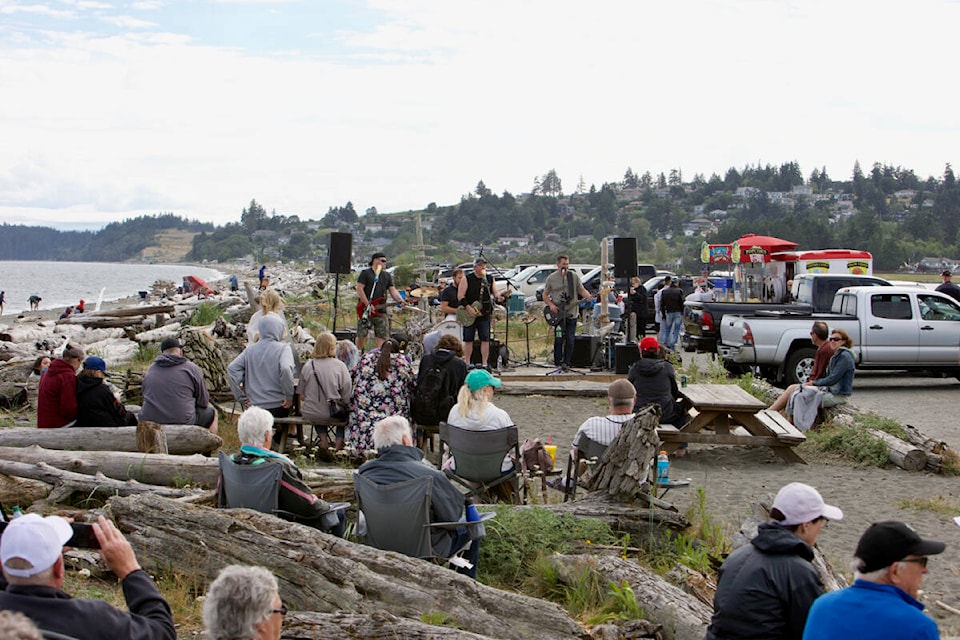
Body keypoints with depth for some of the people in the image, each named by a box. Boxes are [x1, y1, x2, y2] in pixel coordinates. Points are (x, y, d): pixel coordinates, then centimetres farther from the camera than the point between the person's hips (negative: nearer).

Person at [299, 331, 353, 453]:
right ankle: (339, 440, 31)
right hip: (332, 414, -2)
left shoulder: (307, 366, -6)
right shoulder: (339, 365, -12)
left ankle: (323, 439, 29)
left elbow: (301, 396, 0)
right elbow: (347, 397, -11)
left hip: (310, 414, 2)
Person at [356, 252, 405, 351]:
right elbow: (359, 289, -7)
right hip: (366, 310, -4)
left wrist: (400, 300, -11)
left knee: (382, 336, -4)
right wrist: (368, 305, -14)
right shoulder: (365, 273, 0)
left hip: (380, 311, 4)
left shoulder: (387, 275, 16)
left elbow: (392, 290, 10)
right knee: (361, 336, -3)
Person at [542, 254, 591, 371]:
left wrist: (590, 297, -9)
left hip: (572, 314, 2)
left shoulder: (574, 276, 7)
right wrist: (551, 305, -8)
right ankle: (558, 362, 4)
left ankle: (566, 363, 11)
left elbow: (581, 290, 10)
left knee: (570, 340, 2)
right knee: (559, 339, -6)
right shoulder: (551, 278, 3)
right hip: (558, 314, -2)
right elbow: (545, 295, 8)